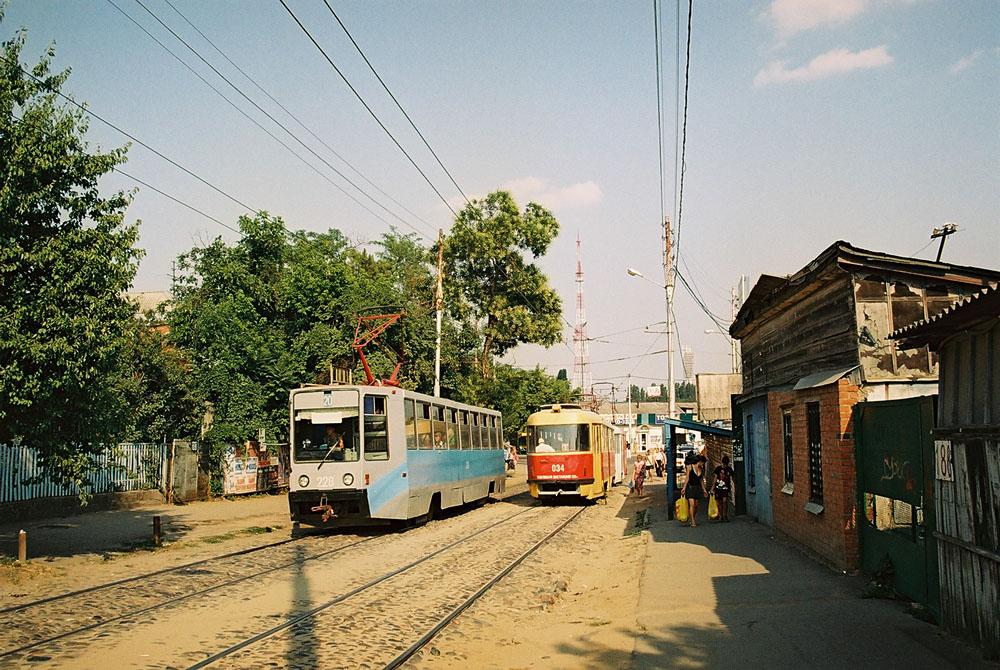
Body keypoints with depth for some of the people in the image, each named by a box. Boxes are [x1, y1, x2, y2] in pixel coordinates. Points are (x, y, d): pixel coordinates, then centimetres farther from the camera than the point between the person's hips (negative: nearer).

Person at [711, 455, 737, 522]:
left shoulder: (729, 469, 7)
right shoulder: (718, 469, 5)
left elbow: (732, 480, 11)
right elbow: (715, 479, 6)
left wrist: (734, 489, 5)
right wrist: (712, 488, 2)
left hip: (726, 489, -1)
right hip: (718, 488, 1)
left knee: (725, 501, -17)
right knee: (719, 503, 1)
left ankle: (725, 515, -5)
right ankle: (721, 516, 14)